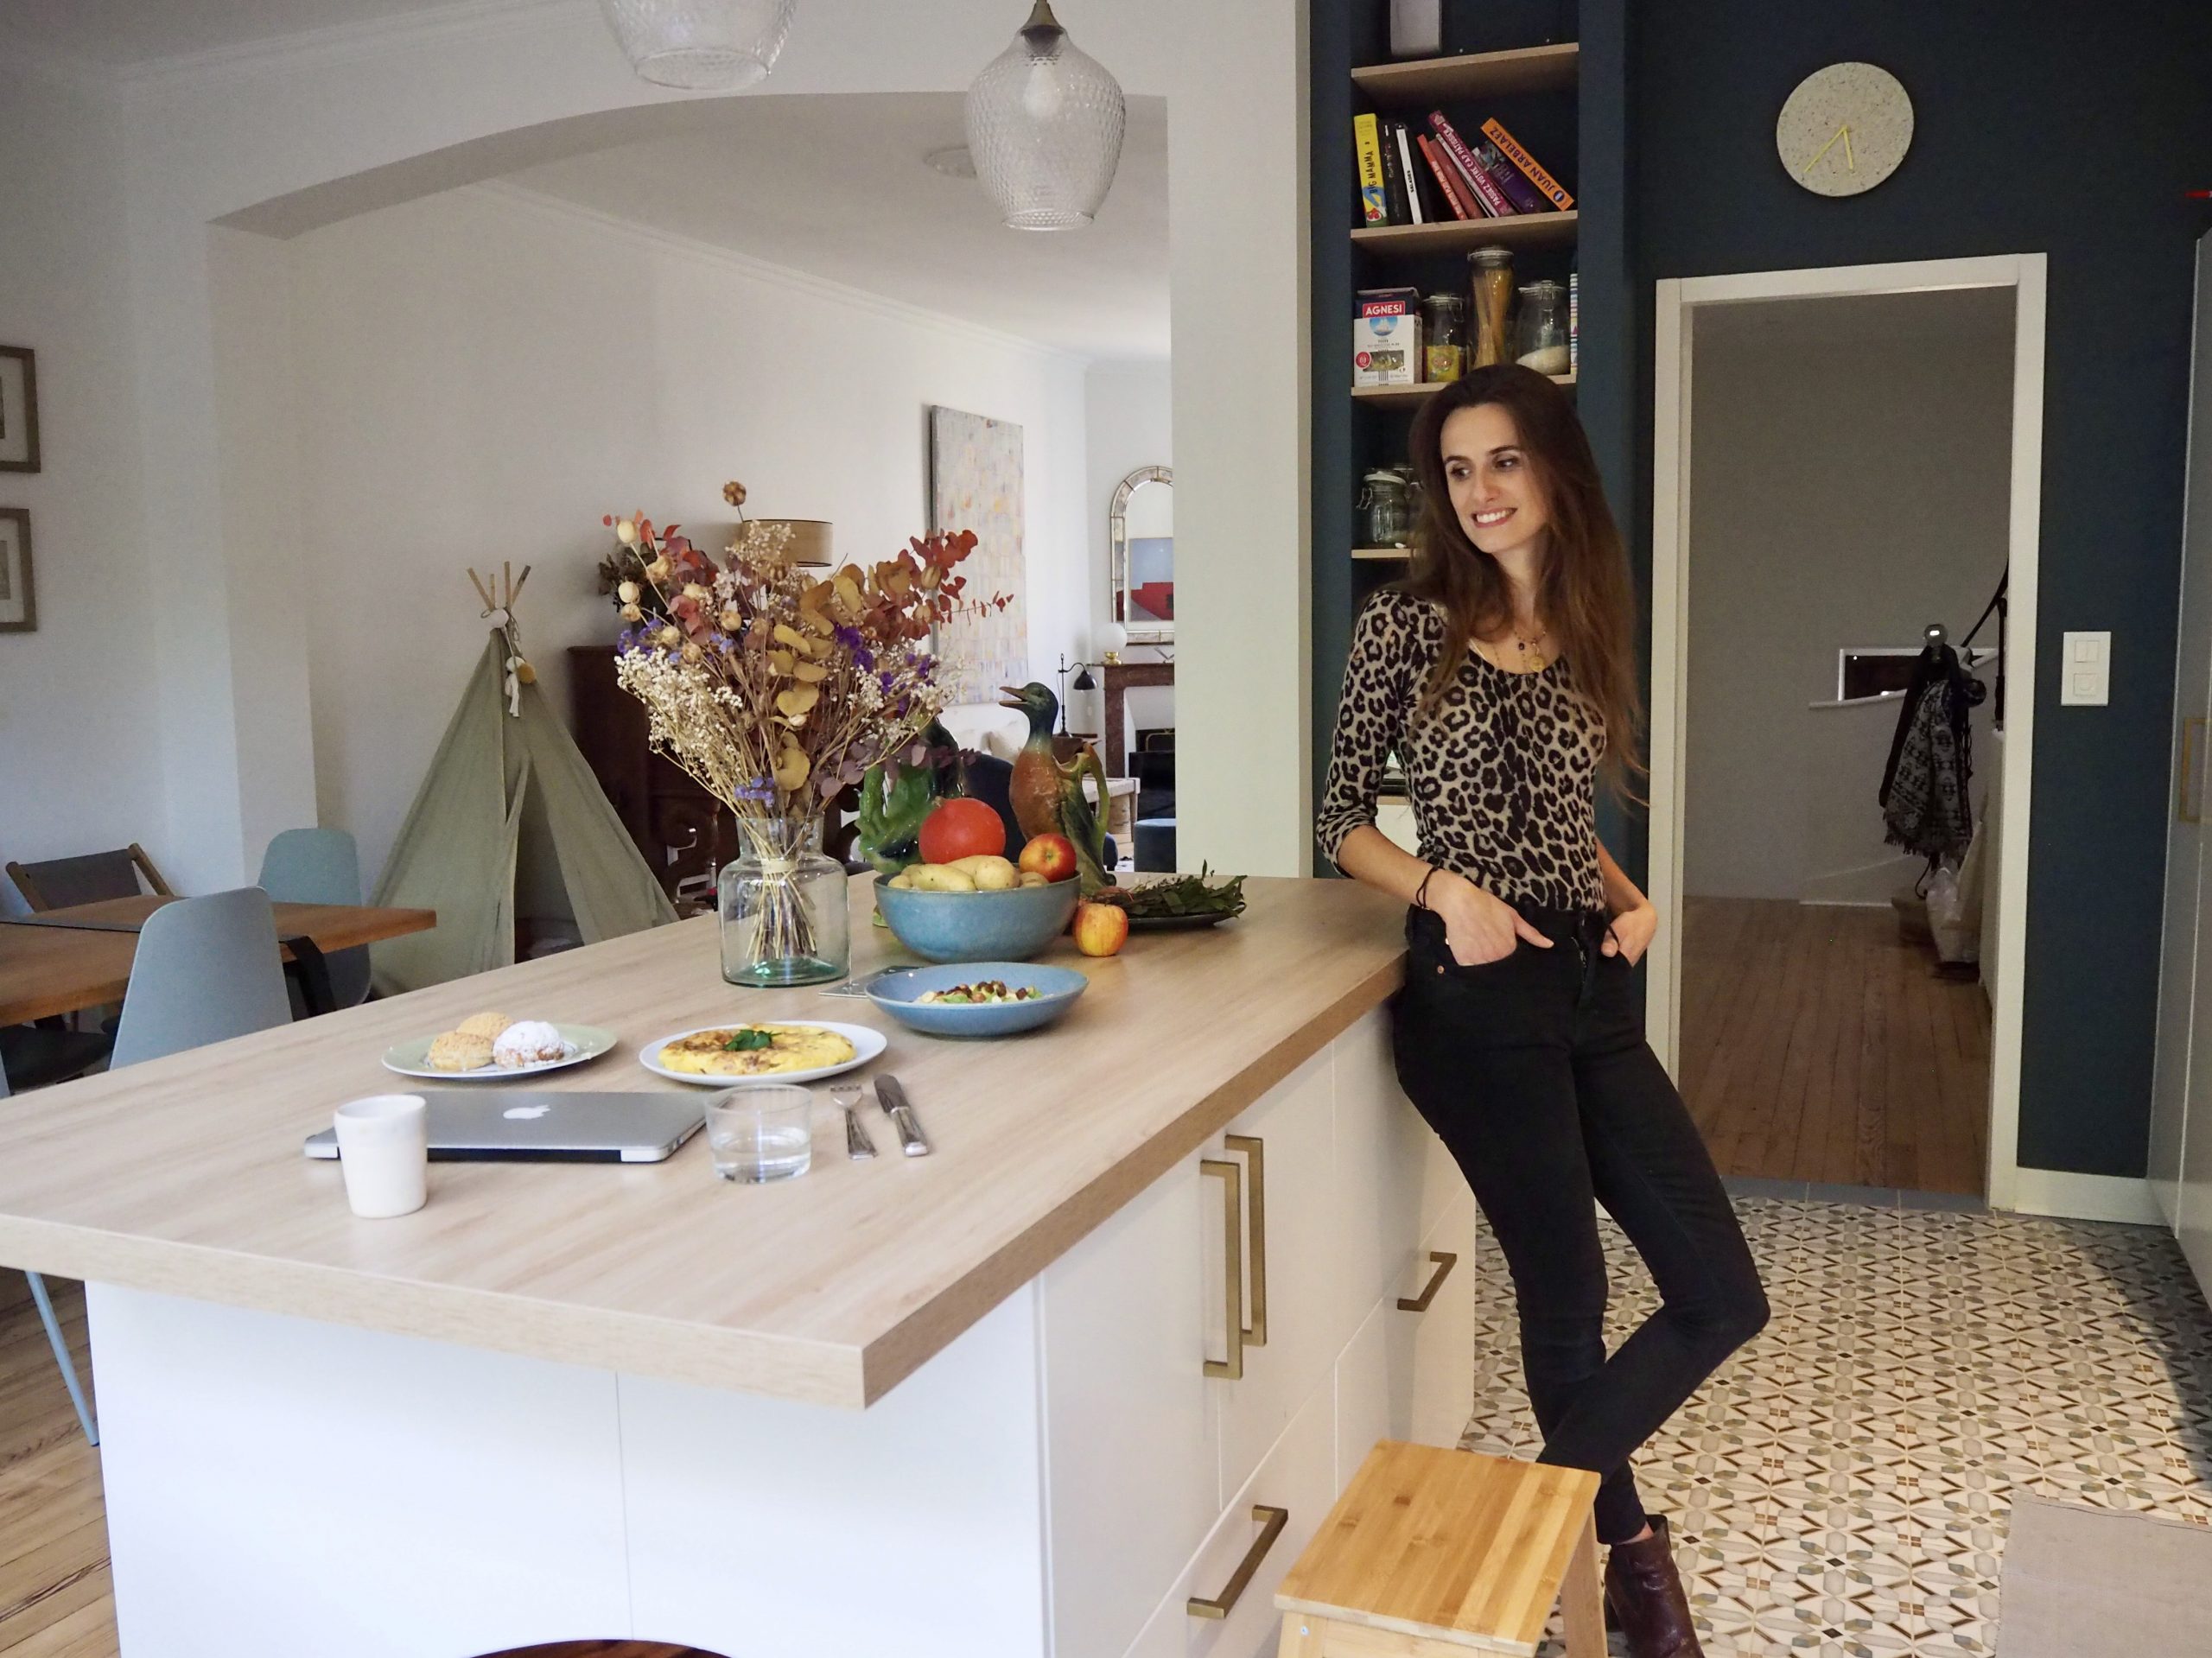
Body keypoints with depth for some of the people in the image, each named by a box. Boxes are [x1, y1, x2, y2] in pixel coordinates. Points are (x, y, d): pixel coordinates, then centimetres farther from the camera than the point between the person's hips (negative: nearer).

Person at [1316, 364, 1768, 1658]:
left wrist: (1630, 898, 2)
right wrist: (1444, 888, -17)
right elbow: (1344, 820, -1)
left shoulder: (1589, 634, 12)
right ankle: (1622, 1544, 30)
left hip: (1594, 990, 6)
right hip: (1478, 996, -6)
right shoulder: (1410, 625, -3)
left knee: (1725, 1296, 6)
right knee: (1569, 1299, 3)